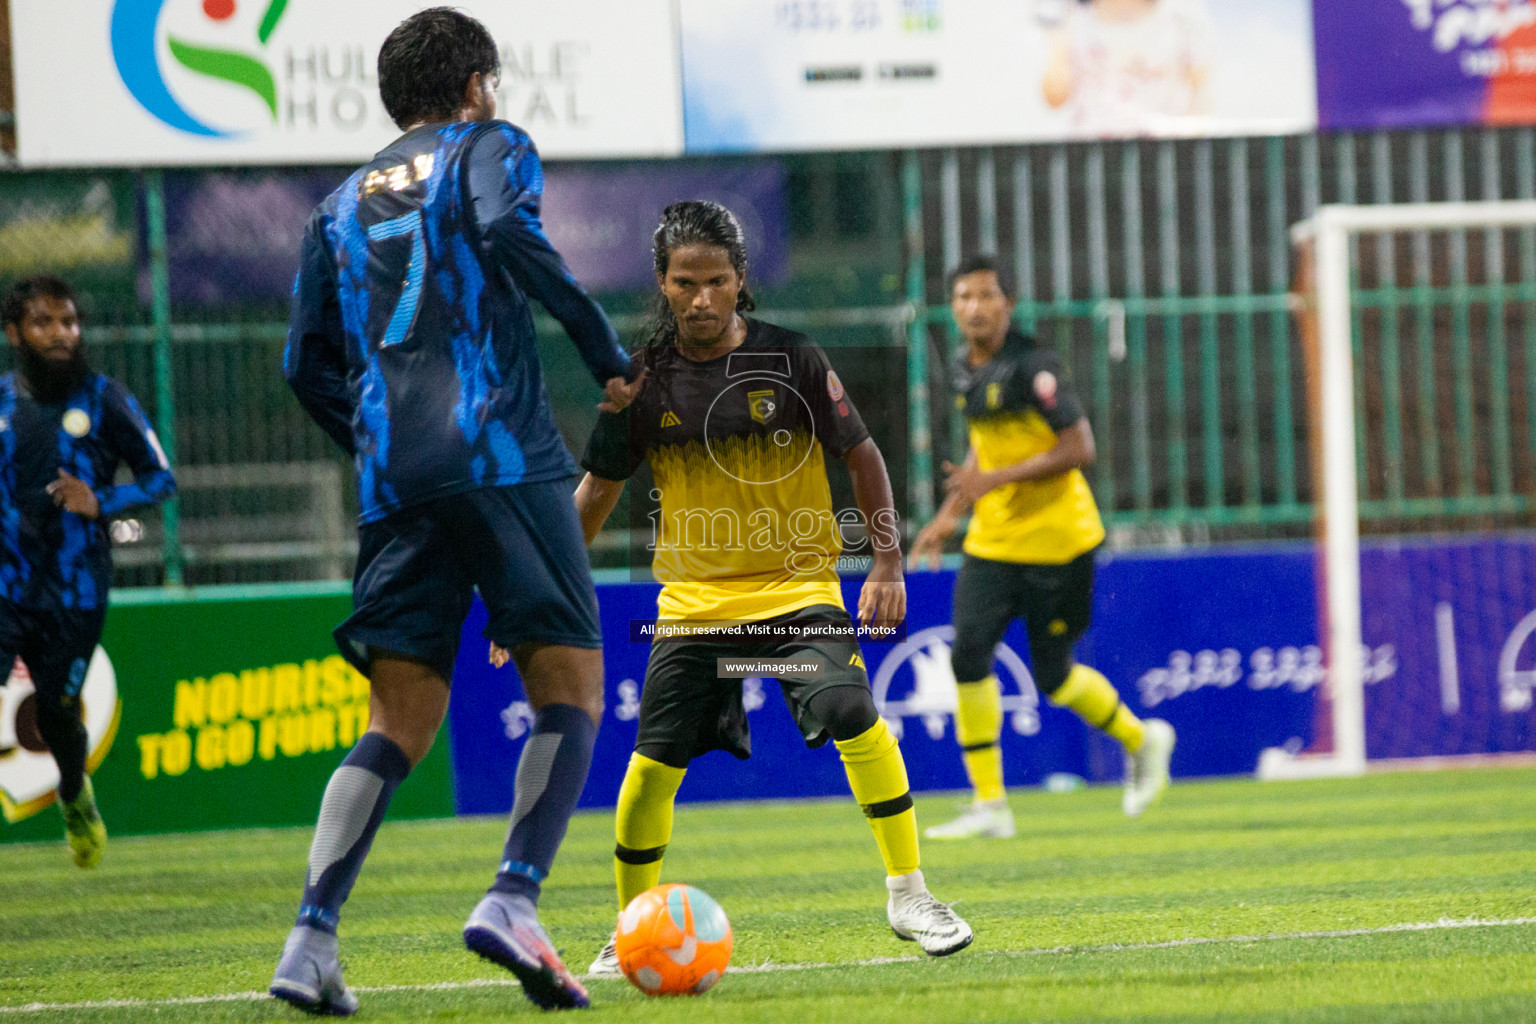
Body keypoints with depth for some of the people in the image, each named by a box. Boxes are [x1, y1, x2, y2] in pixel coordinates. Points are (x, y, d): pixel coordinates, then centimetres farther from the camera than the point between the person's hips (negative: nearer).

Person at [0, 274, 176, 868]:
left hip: (74, 591, -1)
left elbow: (161, 478, 3)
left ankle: (75, 798, 36)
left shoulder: (104, 401, 1)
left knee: (57, 713, 5)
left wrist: (102, 503, -13)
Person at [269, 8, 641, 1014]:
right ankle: (514, 901, -20)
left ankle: (311, 939, -11)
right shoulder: (489, 147, 9)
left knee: (401, 724, 5)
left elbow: (309, 364, 20)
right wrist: (606, 348, -10)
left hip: (394, 481, 5)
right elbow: (504, 225, -14)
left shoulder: (342, 205, 24)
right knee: (571, 693, 0)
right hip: (502, 456, -5)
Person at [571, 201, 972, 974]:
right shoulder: (644, 380, -2)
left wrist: (887, 564, -4)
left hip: (797, 585, -2)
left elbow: (861, 454, 3)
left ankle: (907, 894, -12)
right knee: (652, 764, -2)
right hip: (693, 600, 2)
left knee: (853, 714, -24)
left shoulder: (791, 361, -7)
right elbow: (600, 486, 9)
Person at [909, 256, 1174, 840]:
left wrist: (996, 479, -26)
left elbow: (1078, 448, -21)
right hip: (992, 543, 6)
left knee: (1052, 674, 1)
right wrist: (950, 514, 16)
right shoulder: (966, 369, 8)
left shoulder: (1031, 367, -17)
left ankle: (1142, 740, 30)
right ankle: (988, 804, -5)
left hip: (1056, 540, -6)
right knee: (968, 654, -10)